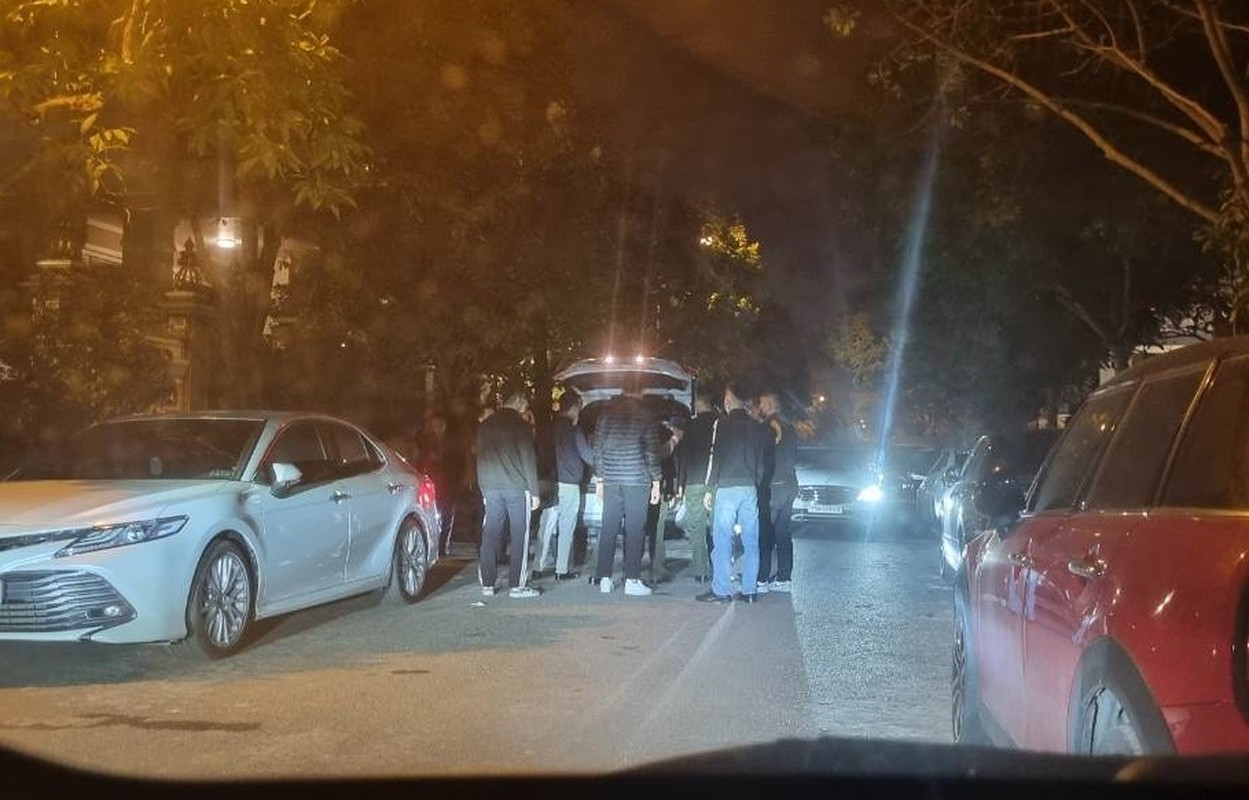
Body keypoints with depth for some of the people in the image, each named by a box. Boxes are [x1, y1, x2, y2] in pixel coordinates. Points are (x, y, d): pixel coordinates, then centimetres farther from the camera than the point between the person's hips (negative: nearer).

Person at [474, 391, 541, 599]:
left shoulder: (484, 426, 13)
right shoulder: (521, 426, -5)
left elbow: (481, 460, 16)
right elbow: (529, 461, -7)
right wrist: (534, 491, -3)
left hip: (491, 488, 5)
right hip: (517, 488, -5)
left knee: (489, 537, 7)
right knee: (519, 537, 0)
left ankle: (487, 584, 9)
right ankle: (517, 585, -1)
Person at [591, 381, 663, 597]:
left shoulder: (606, 412, 6)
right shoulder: (644, 415, -4)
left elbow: (597, 448, 9)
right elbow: (652, 452, -4)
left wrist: (600, 478, 16)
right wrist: (656, 482, 3)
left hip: (611, 480, 3)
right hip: (637, 480, -3)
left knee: (608, 530, 7)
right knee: (634, 531, 0)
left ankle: (604, 579, 8)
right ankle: (632, 580, -1)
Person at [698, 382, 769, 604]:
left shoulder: (723, 425, -5)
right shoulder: (758, 428, 11)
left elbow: (716, 458, -7)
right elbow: (761, 462, 13)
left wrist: (709, 489, -3)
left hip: (727, 488, -5)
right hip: (750, 488, 5)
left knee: (722, 541, -3)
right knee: (751, 541, 7)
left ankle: (721, 590, -5)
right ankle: (750, 590, 9)